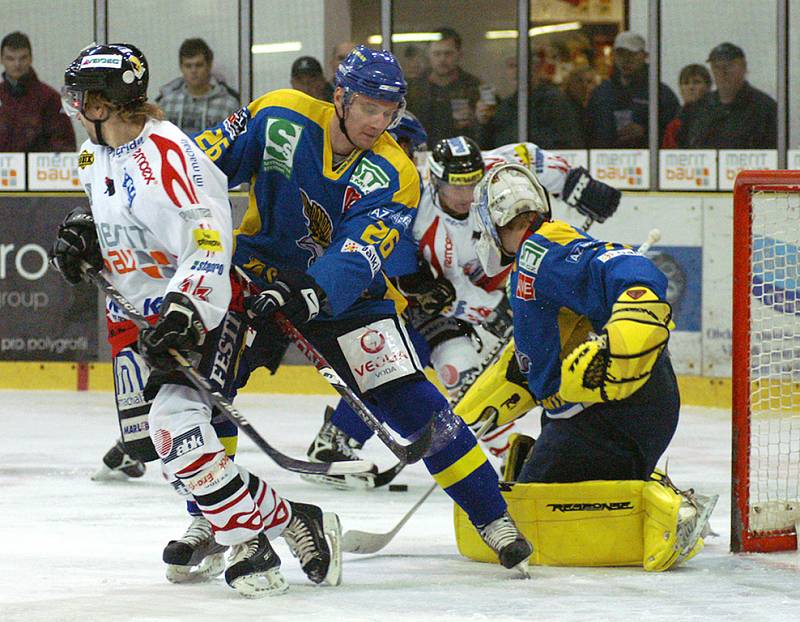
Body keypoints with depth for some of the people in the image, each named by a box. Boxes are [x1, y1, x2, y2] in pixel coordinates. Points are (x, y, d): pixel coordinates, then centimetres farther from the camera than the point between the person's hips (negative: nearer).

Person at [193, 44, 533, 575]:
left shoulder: (395, 178, -19)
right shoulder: (278, 117, -16)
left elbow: (355, 257, -31)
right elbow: (206, 164, -3)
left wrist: (305, 293, -48)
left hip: (345, 293, -1)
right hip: (258, 271, 1)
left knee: (411, 402, -10)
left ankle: (493, 517, 4)